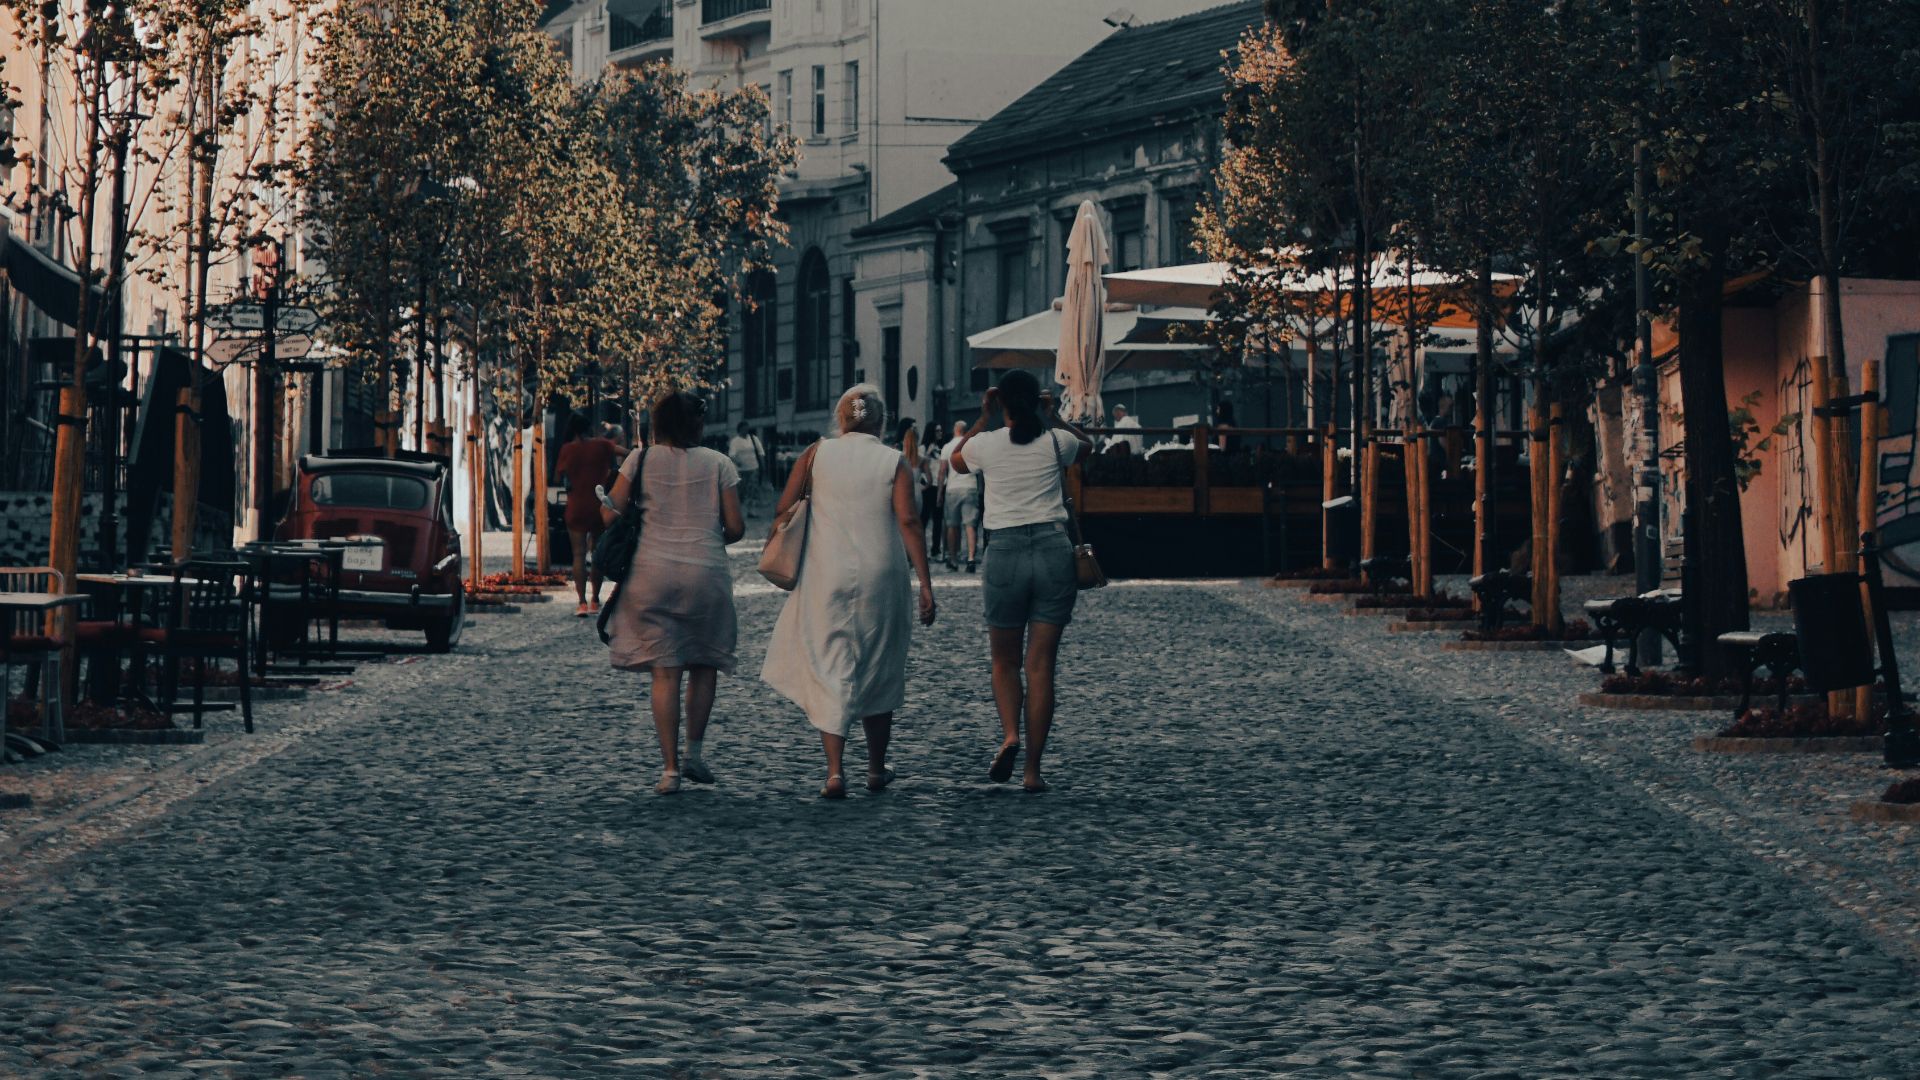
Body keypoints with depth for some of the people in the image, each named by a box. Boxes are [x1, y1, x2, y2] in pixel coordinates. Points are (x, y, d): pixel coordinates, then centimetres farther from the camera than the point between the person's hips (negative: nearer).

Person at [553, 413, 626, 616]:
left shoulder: (568, 449, -5)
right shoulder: (601, 445, -1)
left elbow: (560, 474, 0)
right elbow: (623, 452, -10)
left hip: (576, 508, -2)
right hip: (600, 507, 2)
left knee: (579, 554, 0)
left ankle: (582, 602, -11)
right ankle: (595, 601, 14)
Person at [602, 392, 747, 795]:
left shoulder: (640, 460, 2)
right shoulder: (718, 463, 1)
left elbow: (610, 515, 1)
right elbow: (736, 527, 0)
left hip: (653, 572, 0)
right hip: (706, 572, 0)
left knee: (665, 672, 2)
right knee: (704, 664, 17)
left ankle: (670, 768, -1)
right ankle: (694, 751, 10)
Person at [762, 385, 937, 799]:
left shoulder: (817, 454, 3)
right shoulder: (894, 461, 0)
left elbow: (783, 508, -1)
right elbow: (908, 522, -9)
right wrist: (925, 584, -8)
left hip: (825, 576, 0)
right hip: (880, 579, 0)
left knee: (829, 672, 2)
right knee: (878, 671, 16)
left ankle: (835, 772, -11)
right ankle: (876, 769, 25)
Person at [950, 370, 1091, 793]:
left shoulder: (987, 444, -1)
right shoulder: (1055, 441, 2)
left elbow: (957, 459, 25)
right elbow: (1087, 444, 28)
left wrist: (984, 417, 30)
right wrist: (1052, 415, 36)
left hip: (1005, 552, -1)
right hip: (1054, 549, 1)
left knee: (1005, 661, 15)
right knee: (1041, 666, 3)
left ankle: (1009, 735, -11)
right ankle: (1033, 770, 0)